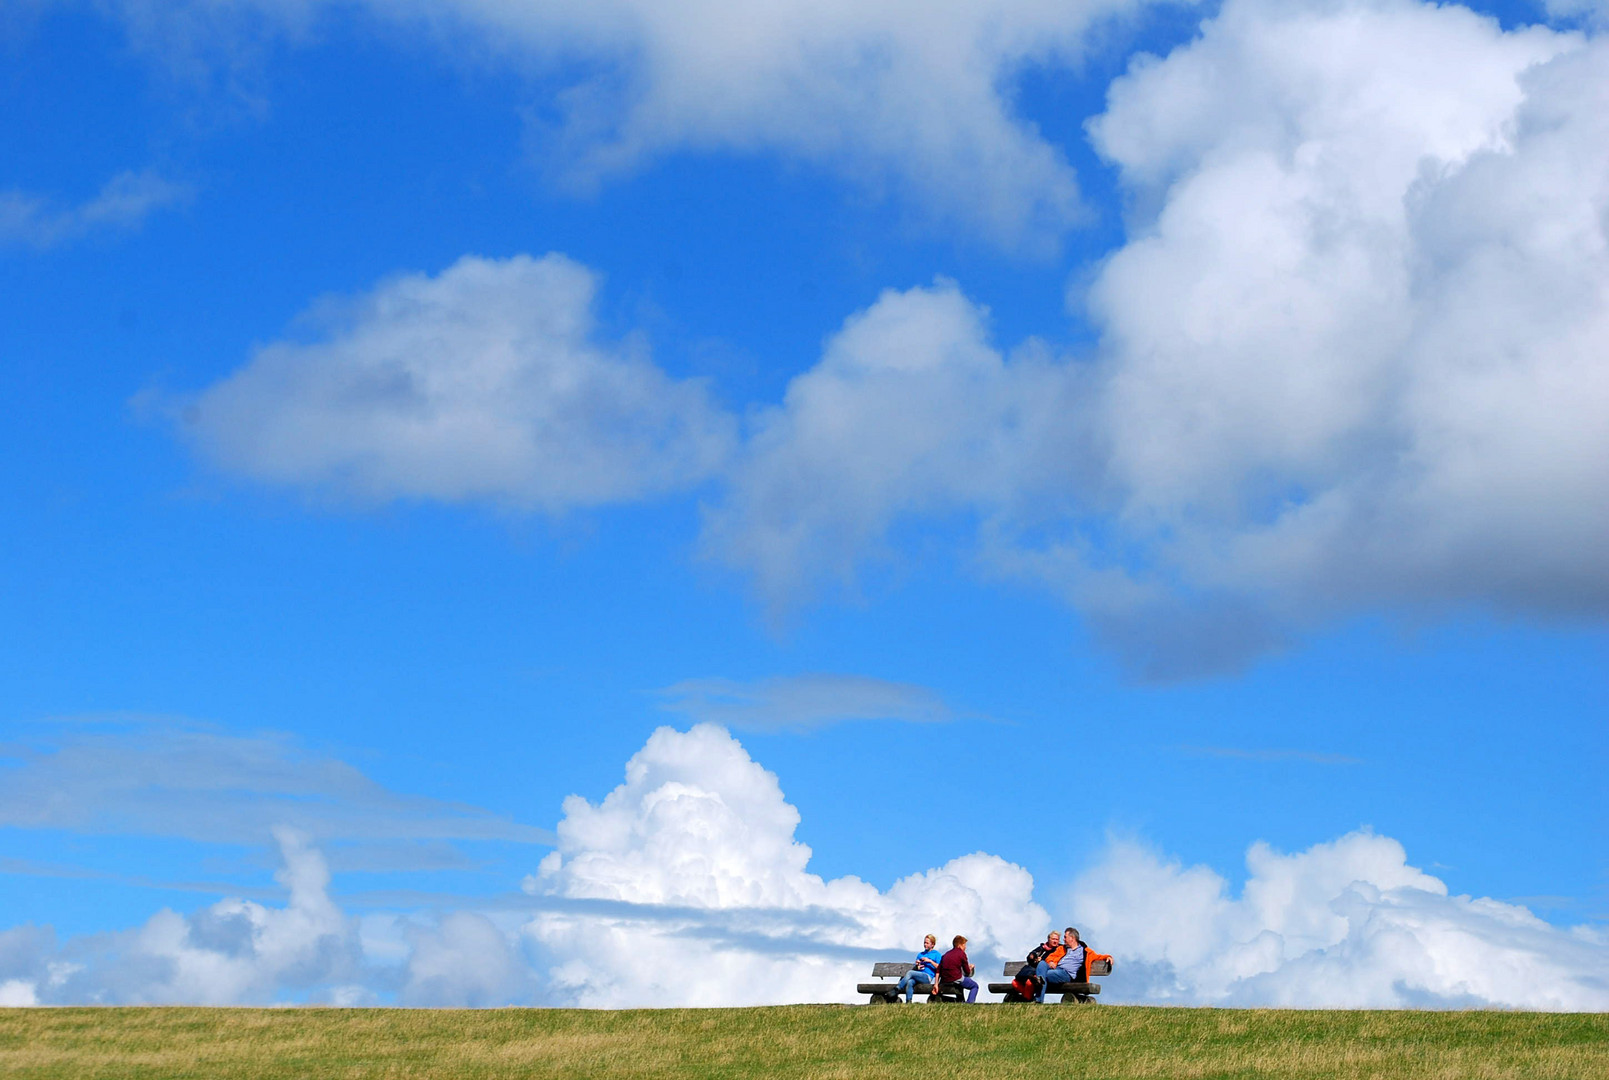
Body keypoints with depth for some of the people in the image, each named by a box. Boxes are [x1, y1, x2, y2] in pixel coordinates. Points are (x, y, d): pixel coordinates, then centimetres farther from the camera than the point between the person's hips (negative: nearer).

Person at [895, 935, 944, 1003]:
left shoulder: (936, 954, 13)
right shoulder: (920, 954, 29)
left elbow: (939, 968, 1)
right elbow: (913, 969, 26)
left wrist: (930, 961, -7)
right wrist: (916, 966, 3)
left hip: (928, 977, -4)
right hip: (918, 975, 4)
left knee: (910, 973, -29)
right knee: (910, 982, -32)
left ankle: (896, 990, -34)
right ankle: (908, 1003, -41)